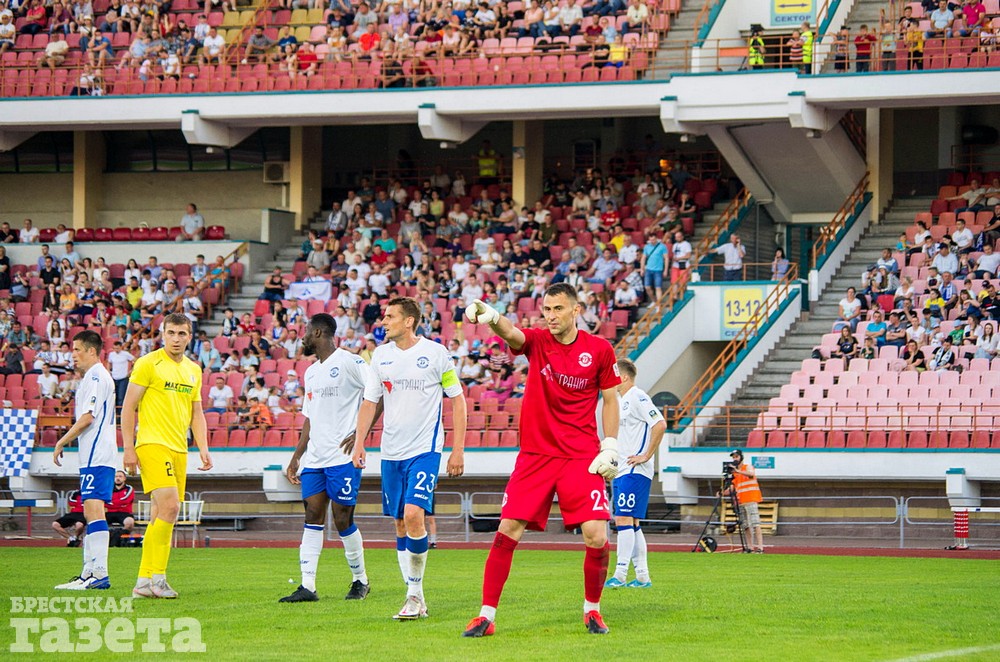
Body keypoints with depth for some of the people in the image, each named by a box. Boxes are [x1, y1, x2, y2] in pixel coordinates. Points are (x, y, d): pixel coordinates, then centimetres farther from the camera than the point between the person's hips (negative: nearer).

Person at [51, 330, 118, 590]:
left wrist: (61, 442, -10)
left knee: (94, 509, -16)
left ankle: (100, 574, -23)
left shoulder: (95, 377, -10)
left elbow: (87, 417, -17)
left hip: (95, 456, -11)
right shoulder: (94, 377, 21)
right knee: (90, 512, 12)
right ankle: (89, 572, 14)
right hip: (94, 454, 11)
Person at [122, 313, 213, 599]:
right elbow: (128, 407, -4)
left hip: (179, 449, 7)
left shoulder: (193, 370, 16)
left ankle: (144, 582, 10)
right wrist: (128, 448, -10)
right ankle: (157, 577, -15)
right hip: (152, 444, -7)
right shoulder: (148, 364, -4)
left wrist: (203, 448, 10)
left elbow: (196, 413, 22)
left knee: (160, 516, 6)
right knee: (169, 507, -20)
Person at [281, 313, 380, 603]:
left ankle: (361, 581, 13)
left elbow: (378, 394, -15)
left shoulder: (349, 362, -8)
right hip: (314, 458, 8)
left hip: (343, 457, -8)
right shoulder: (311, 372, 19)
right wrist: (296, 457, 21)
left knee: (342, 520, -4)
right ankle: (307, 587, -3)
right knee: (312, 518, 1)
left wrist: (360, 433, -18)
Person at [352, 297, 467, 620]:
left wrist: (458, 449, -4)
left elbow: (457, 399, 1)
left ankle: (416, 592, -8)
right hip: (391, 451, 5)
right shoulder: (380, 355, 8)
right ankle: (415, 599, 13)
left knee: (413, 514, -20)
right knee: (400, 523, 6)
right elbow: (369, 402, 16)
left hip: (425, 449, -5)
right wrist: (359, 443, 6)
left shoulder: (435, 353, -5)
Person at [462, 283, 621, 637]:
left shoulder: (600, 350, 0)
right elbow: (511, 334, -24)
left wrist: (610, 445, -1)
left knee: (596, 538, -11)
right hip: (536, 454, 0)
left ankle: (592, 609, 14)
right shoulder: (536, 341, -2)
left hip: (582, 458, 0)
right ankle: (486, 616, 2)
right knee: (507, 532, -6)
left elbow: (610, 398, 10)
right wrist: (491, 317, -47)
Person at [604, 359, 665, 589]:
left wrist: (646, 456, -19)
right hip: (621, 471, 10)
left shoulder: (638, 398, -12)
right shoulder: (620, 400, 17)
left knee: (624, 520, -13)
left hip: (634, 471, -10)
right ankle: (642, 577, 13)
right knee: (631, 524, 10)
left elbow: (660, 425, -22)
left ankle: (620, 575, -14)